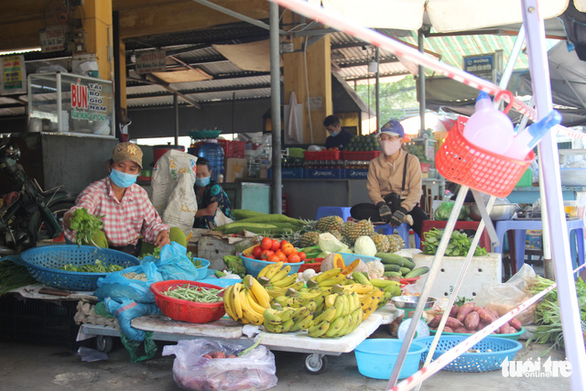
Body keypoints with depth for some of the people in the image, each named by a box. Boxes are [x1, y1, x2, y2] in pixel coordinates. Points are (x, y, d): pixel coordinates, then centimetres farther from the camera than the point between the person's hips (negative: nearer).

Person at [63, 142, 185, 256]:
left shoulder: (140, 193, 6)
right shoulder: (95, 191, -11)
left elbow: (151, 222, 10)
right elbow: (83, 206, -33)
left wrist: (162, 232, -15)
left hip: (135, 251, 4)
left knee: (176, 234, -8)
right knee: (94, 236, -38)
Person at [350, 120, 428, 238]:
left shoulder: (411, 160, 2)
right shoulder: (374, 163, 11)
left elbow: (415, 191, -7)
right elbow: (372, 189, 2)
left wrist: (402, 210, -24)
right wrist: (381, 205, -21)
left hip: (407, 205, -3)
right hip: (384, 204, 3)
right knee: (356, 210, -27)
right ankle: (403, 219, -29)